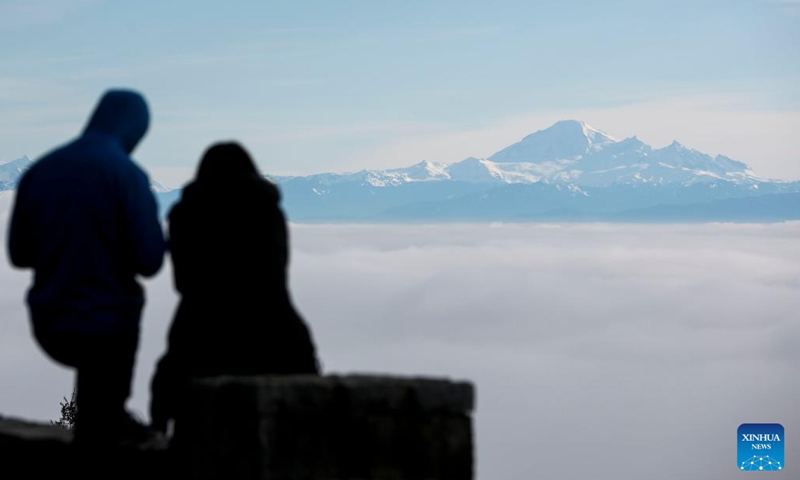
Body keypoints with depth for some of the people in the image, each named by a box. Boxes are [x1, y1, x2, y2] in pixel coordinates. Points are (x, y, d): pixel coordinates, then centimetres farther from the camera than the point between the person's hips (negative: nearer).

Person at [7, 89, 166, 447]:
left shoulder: (39, 170, 0)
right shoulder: (125, 173, -14)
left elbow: (19, 253, 7)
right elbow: (150, 261, -16)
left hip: (49, 326, 5)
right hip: (107, 325, -5)